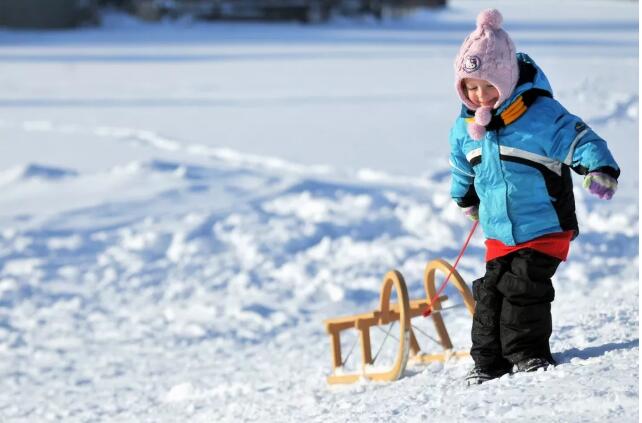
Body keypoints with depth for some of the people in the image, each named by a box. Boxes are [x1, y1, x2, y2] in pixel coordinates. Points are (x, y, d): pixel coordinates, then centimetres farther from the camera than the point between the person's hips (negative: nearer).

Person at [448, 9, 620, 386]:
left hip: (545, 228, -6)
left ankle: (528, 354, 1)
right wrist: (465, 197, 38)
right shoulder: (465, 128, 3)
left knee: (524, 288, -11)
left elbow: (580, 139, -22)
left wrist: (600, 170, -40)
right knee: (491, 292, 5)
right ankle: (488, 361, 13)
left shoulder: (541, 114, -18)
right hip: (499, 233, 6)